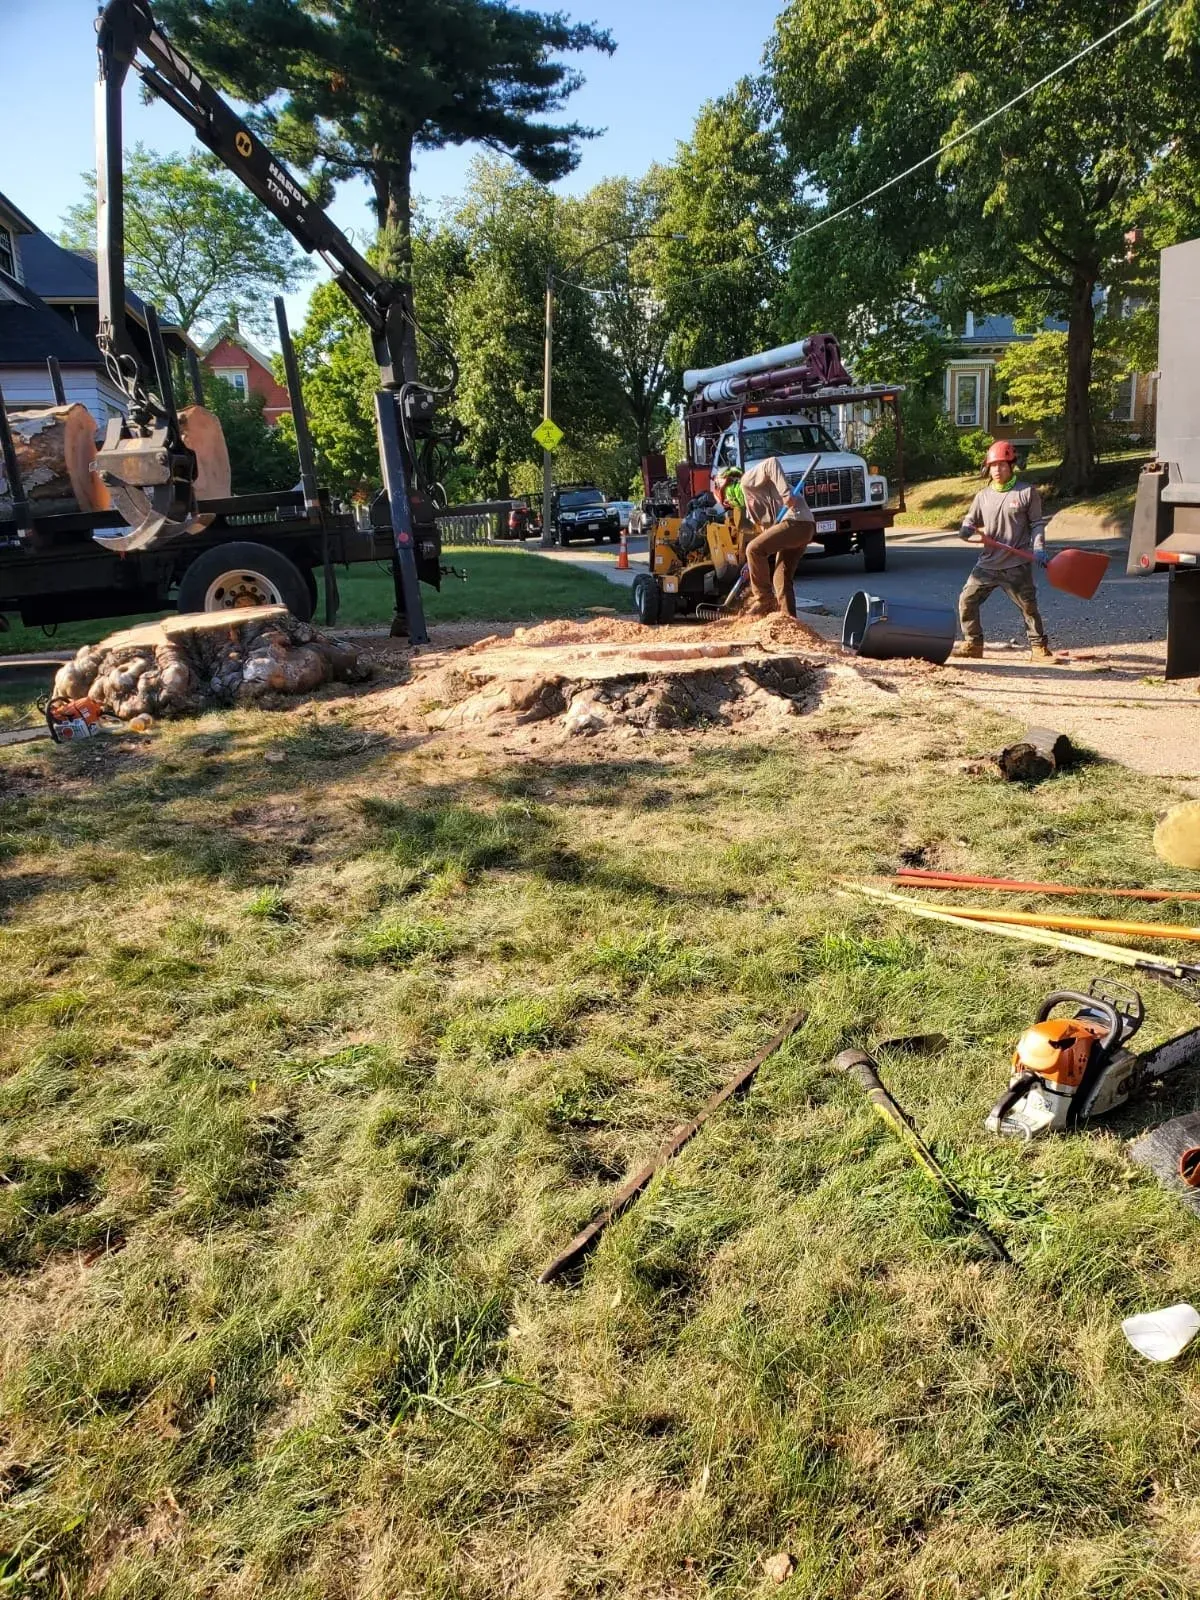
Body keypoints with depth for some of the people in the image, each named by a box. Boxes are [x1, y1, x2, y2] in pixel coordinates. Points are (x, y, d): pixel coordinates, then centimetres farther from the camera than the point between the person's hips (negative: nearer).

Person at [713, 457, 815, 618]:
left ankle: (764, 599, -11)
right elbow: (763, 530, 26)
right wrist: (753, 565, 20)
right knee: (781, 579, 9)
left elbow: (772, 463, -17)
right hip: (801, 527, 10)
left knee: (753, 549, -17)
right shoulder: (748, 501, 28)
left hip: (796, 520, -10)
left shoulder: (747, 481, 0)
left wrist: (785, 493, -22)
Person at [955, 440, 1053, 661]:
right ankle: (973, 644, 11)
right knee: (967, 600, -2)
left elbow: (1037, 523, 3)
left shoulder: (1027, 492, 0)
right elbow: (971, 520, 14)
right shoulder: (983, 496, 9)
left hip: (1017, 565, -4)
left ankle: (1039, 646, 11)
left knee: (1029, 606, -3)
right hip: (987, 564, 4)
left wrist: (1039, 548, -11)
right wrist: (966, 530, -11)